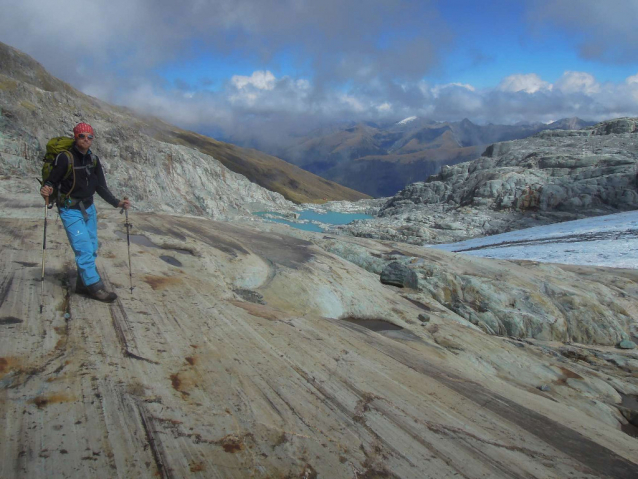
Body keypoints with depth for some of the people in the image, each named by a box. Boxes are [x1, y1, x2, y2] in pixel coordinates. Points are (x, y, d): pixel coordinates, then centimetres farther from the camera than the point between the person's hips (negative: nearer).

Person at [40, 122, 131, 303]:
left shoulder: (93, 160, 2)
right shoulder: (65, 158, -16)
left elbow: (101, 187, 5)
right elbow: (52, 180, -15)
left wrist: (117, 202, -4)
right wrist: (46, 190, -37)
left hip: (89, 209, 7)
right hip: (71, 211, -7)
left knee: (91, 249, 10)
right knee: (84, 249, -11)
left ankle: (83, 284, 23)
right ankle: (95, 287, -3)